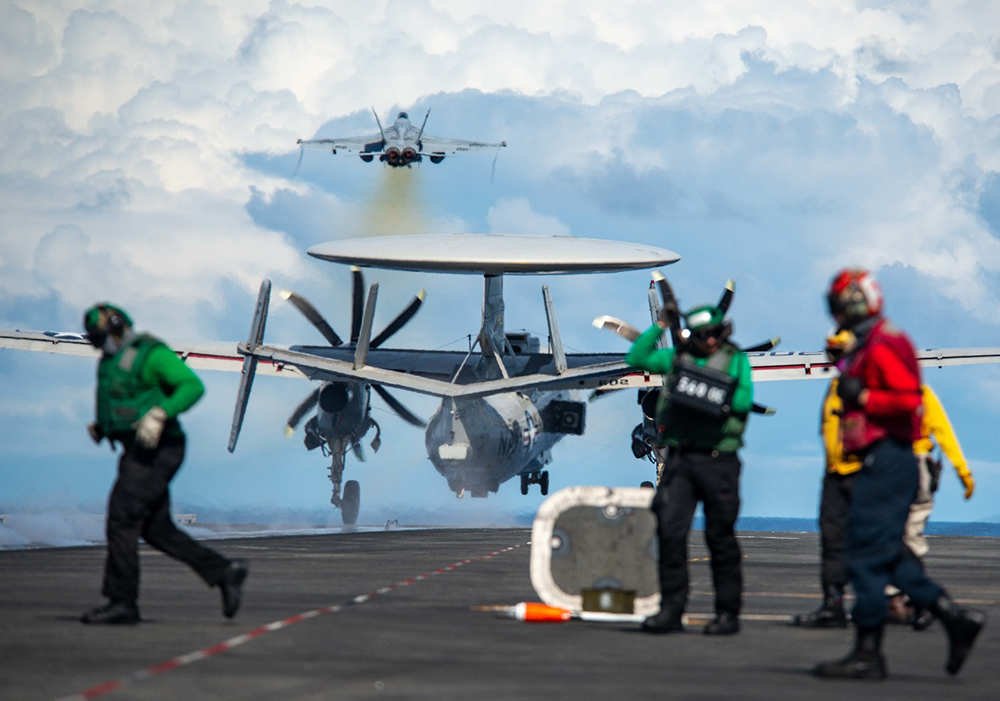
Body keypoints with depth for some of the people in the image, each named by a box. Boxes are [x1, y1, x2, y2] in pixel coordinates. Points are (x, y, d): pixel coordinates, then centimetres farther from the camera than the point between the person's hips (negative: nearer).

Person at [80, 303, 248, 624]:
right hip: (138, 452, 10)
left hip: (155, 451, -10)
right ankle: (224, 572, 9)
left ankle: (121, 601, -11)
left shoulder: (151, 354, -9)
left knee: (121, 517, -13)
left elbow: (193, 386, -17)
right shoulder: (113, 362, 19)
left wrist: (159, 414, -28)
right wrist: (100, 427, 12)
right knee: (156, 529, 6)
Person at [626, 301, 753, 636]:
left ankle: (728, 614, 12)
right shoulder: (679, 357, 11)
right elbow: (636, 358, 7)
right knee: (670, 532, -6)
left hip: (718, 460, -2)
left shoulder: (736, 360, 4)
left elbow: (744, 400, -9)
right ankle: (671, 611, -1)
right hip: (680, 460, 2)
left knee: (720, 536, 3)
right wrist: (660, 325, 1)